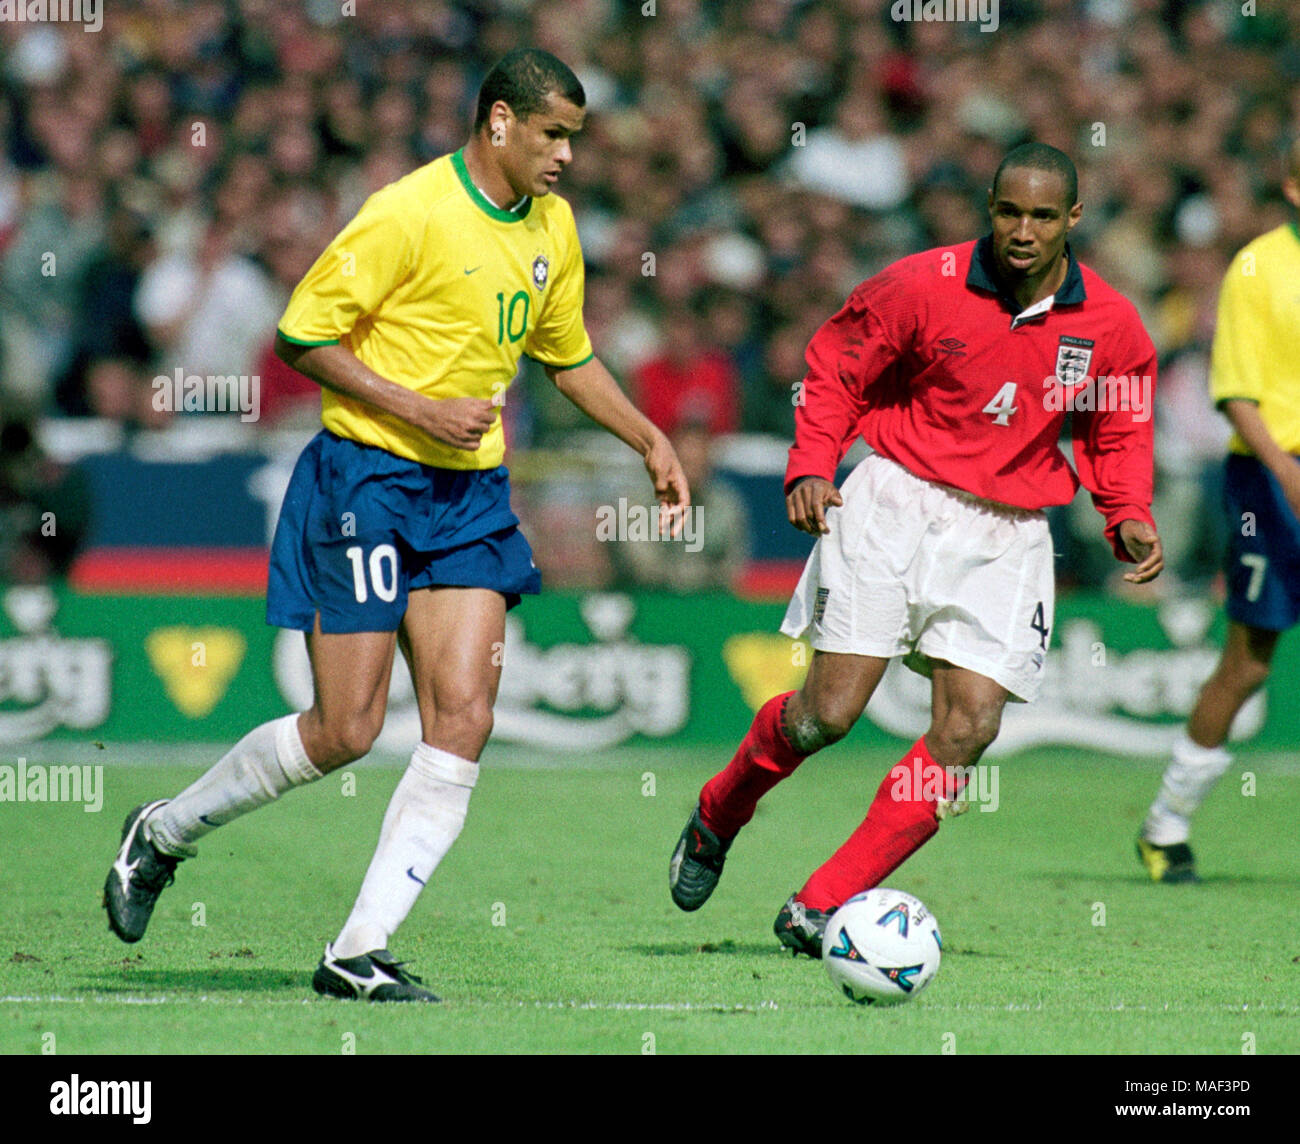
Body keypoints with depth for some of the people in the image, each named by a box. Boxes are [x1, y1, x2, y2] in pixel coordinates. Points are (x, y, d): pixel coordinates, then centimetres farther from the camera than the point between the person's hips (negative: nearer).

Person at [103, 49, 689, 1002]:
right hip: (368, 482, -7)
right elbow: (302, 336, -13)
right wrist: (418, 411, -18)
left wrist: (649, 440, 16)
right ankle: (163, 832, 18)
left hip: (471, 495, 7)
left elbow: (569, 355, 25)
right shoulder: (410, 213, -15)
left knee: (463, 721, -7)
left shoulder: (552, 228, 9)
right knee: (345, 730, -6)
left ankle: (361, 952, -4)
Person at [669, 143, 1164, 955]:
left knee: (969, 727, -10)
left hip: (1009, 535, 3)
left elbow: (1120, 435, 14)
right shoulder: (925, 286, -9)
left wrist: (1131, 519, -3)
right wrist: (811, 464, -10)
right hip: (898, 500, -3)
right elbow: (837, 366, 3)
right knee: (829, 711, -10)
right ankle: (717, 818, 22)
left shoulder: (1112, 326, -2)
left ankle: (823, 906, -1)